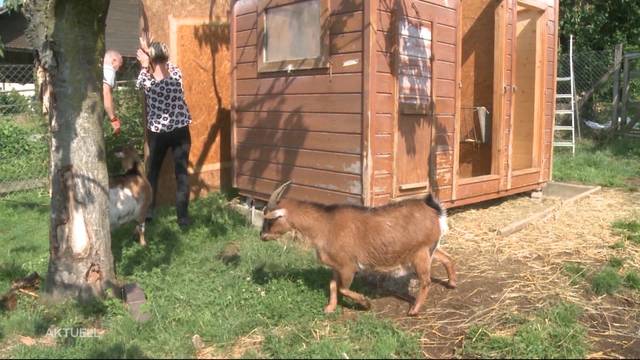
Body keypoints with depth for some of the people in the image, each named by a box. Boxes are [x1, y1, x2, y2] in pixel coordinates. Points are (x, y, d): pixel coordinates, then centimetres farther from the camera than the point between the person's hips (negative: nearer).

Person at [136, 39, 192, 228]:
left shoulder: (147, 80, -14)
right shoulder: (176, 73, -9)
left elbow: (138, 84, 12)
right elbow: (165, 64, 15)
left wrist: (144, 65, 18)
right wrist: (150, 51, 23)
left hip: (157, 133, 0)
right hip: (180, 131, 1)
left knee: (153, 171, 18)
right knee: (182, 173, 3)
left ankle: (148, 211, 25)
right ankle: (183, 217, 2)